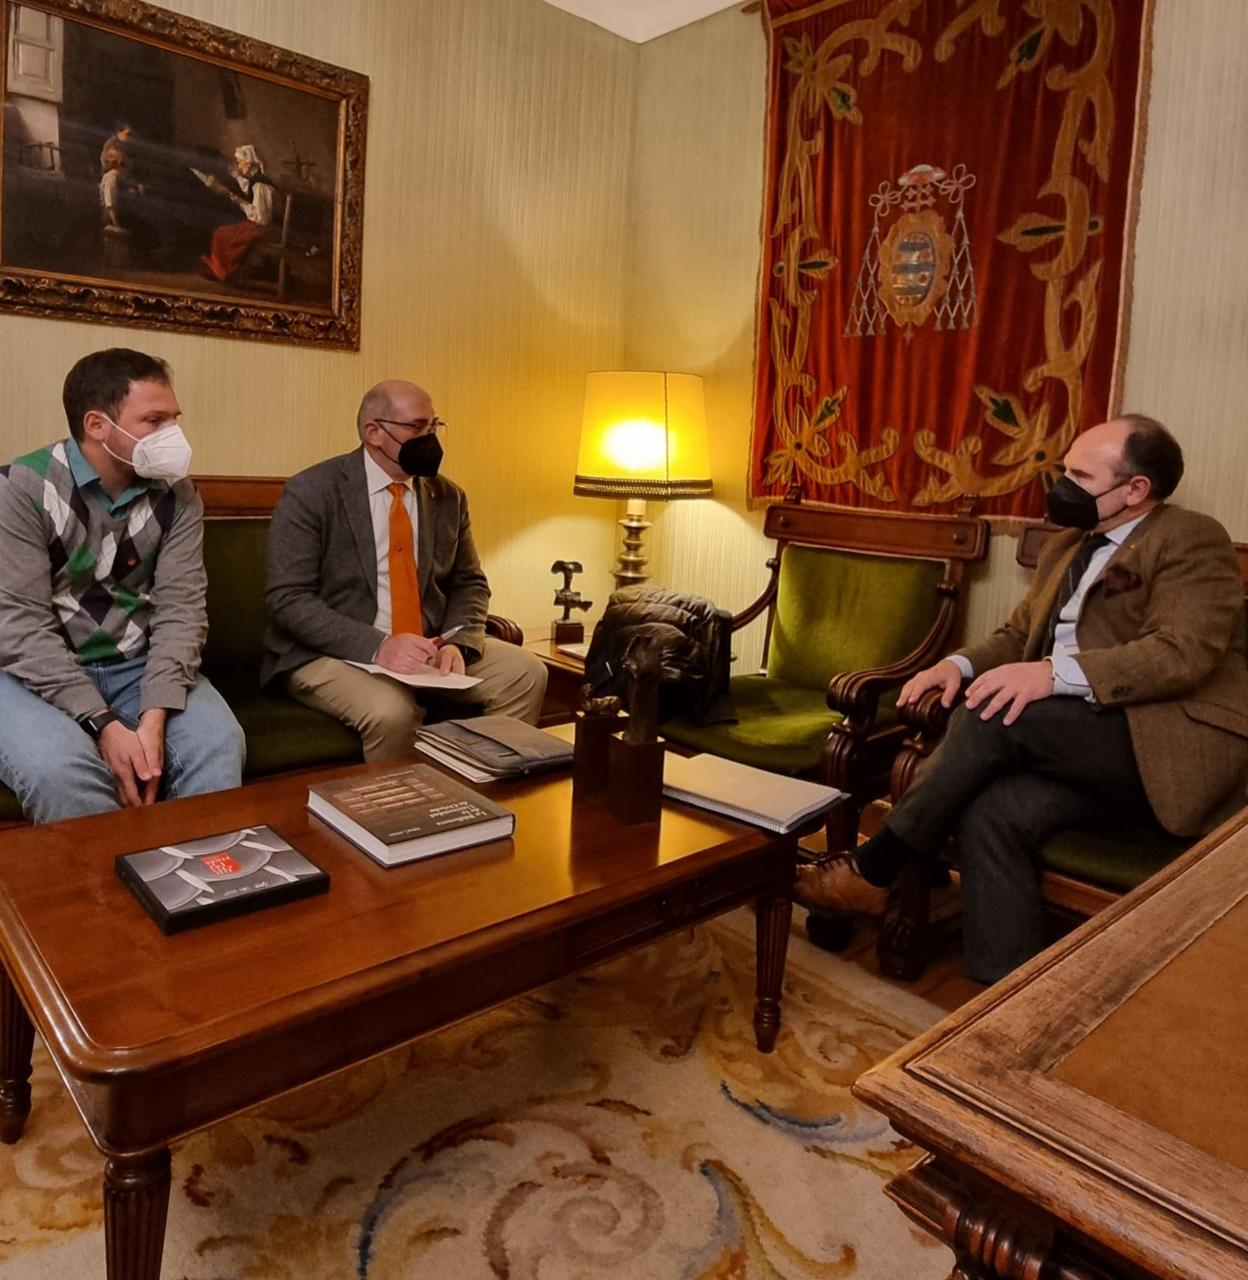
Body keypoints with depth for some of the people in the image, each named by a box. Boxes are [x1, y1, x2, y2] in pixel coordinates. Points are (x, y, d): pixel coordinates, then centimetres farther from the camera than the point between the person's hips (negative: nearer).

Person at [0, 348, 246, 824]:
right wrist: (104, 725, -26)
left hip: (138, 668, 3)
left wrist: (154, 717, -23)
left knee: (219, 744, -23)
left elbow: (180, 609, -8)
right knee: (59, 767, -32)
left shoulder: (177, 496, 0)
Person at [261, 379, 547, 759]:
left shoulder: (448, 497, 7)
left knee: (527, 673, -13)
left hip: (428, 649, 5)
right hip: (333, 654, -5)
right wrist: (377, 647, -27)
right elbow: (288, 600, -14)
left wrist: (457, 642, -10)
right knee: (392, 711, -34)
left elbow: (469, 584, 12)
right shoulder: (310, 493, -9)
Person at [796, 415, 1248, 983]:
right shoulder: (1065, 547, 20)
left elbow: (1183, 653, -18)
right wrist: (960, 663, -3)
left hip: (1169, 748, -6)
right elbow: (1018, 635, 20)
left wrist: (1056, 674, -31)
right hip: (1083, 745, 6)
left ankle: (874, 869, -15)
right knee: (989, 815, -25)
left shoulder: (1192, 540, -3)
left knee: (995, 714, -28)